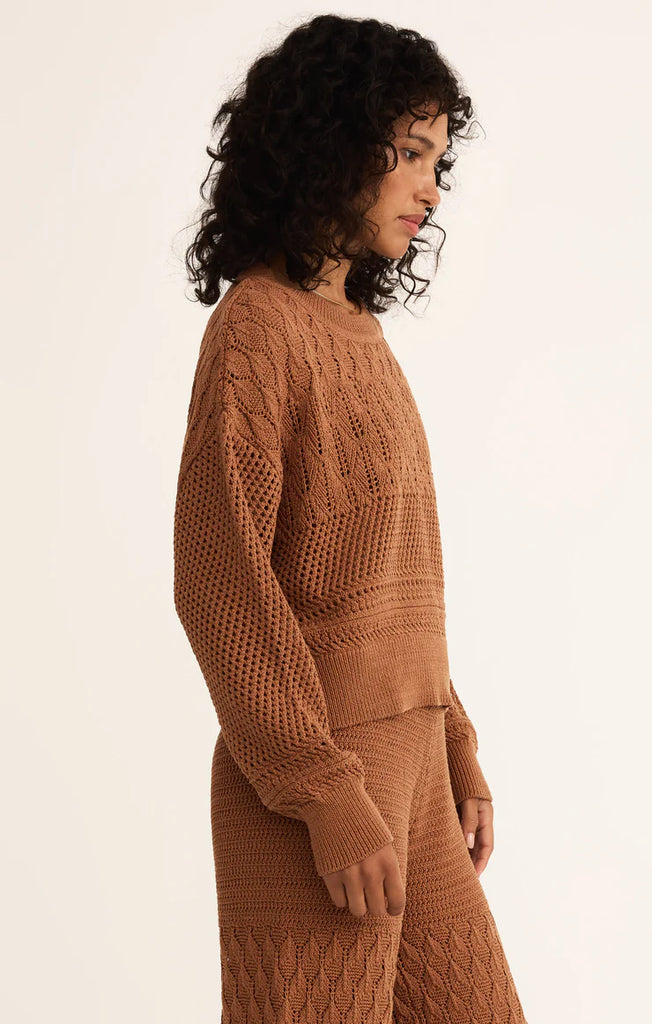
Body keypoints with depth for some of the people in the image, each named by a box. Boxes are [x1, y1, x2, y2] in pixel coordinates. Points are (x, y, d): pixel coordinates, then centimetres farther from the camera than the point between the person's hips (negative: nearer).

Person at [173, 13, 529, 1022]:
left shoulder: (355, 332, 15)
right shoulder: (254, 325, -11)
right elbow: (218, 580, -17)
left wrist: (456, 747, 16)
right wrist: (327, 795, -20)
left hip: (403, 766, 8)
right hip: (309, 780, -8)